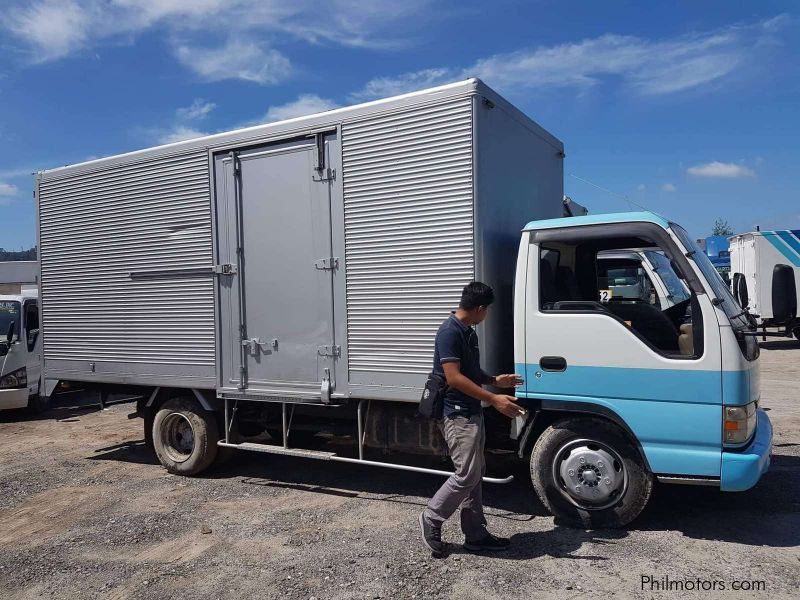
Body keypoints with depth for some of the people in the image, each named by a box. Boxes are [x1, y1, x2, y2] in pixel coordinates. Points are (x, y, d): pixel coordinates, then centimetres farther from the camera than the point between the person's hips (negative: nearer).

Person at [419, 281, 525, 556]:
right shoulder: (450, 332, -18)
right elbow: (454, 377, -24)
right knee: (467, 475, -8)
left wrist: (495, 380, 20)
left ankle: (475, 534, 22)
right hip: (458, 415, -10)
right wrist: (494, 399, -25)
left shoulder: (469, 332, 12)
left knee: (476, 473, 13)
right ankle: (431, 518, 11)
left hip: (472, 413, 10)